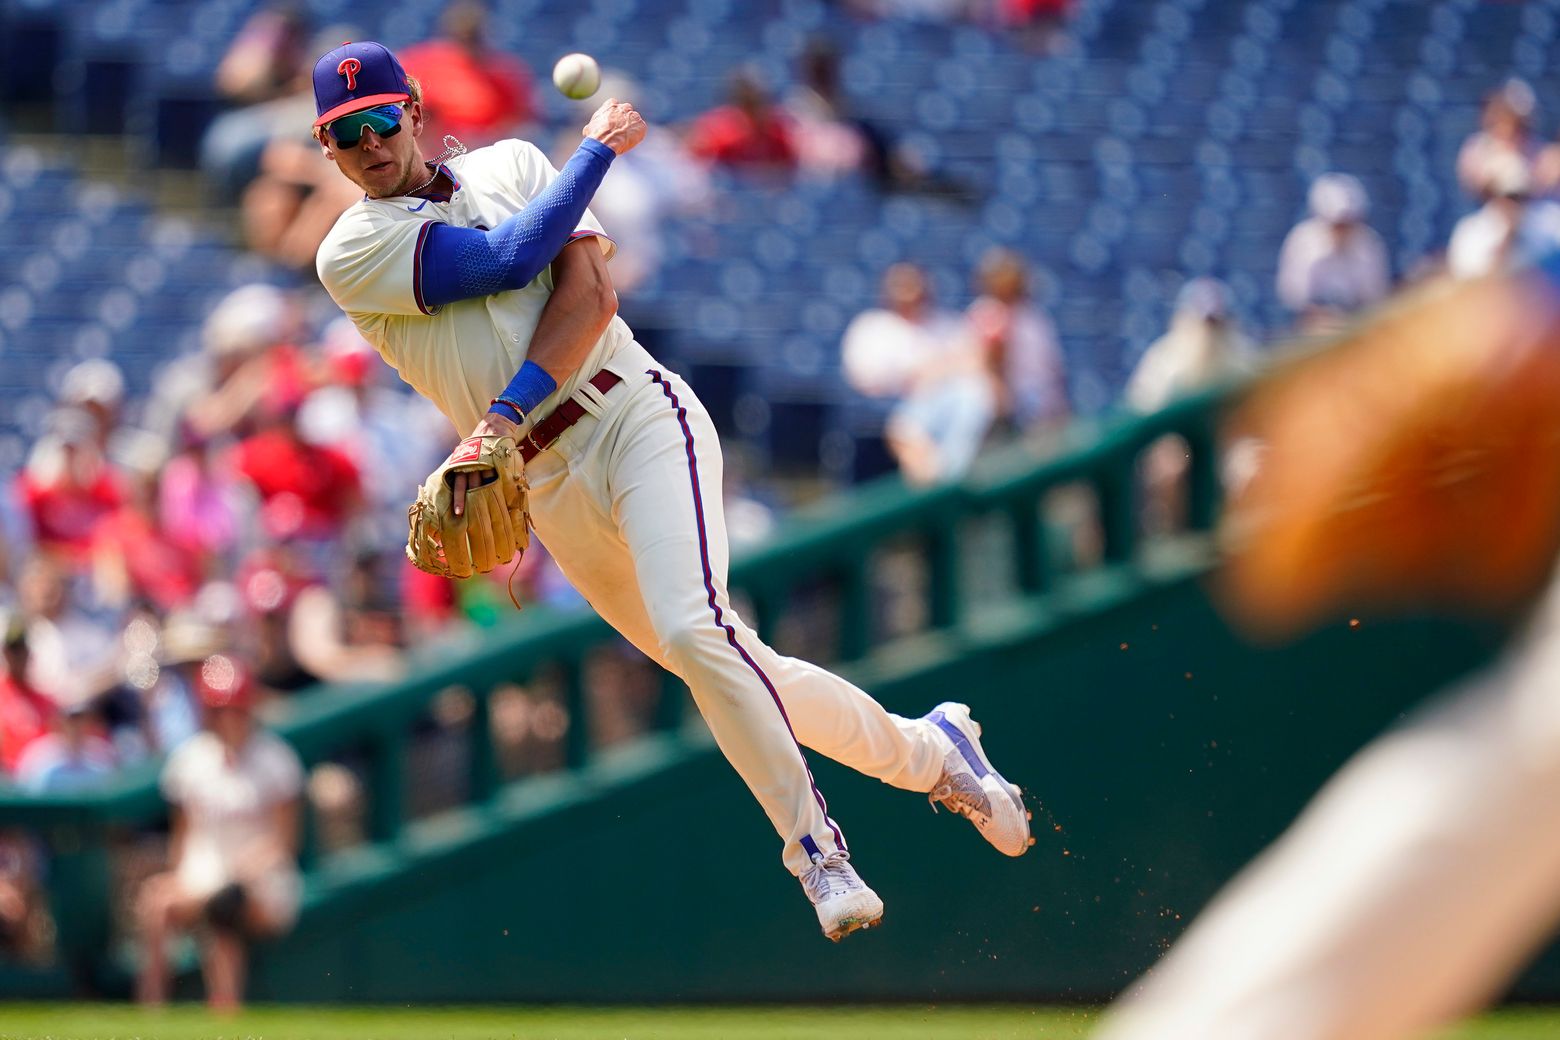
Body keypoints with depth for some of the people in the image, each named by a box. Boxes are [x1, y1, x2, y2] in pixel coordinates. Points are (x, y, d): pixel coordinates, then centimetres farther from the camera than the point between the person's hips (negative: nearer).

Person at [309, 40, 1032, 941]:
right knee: (740, 676, 4)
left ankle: (815, 847, -14)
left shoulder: (511, 166, 9)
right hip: (550, 486, 2)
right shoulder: (352, 255, 3)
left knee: (694, 631, -24)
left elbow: (591, 295, -6)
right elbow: (511, 259, -10)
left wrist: (510, 411, -20)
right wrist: (598, 146, -1)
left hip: (638, 417, -2)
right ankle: (929, 749, 23)